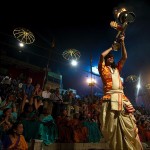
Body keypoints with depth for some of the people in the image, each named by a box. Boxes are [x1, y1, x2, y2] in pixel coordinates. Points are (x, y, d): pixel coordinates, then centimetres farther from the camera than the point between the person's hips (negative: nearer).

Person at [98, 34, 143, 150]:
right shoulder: (103, 69, 13)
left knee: (128, 124, -4)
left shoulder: (117, 69, 26)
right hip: (110, 98, -4)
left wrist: (122, 43, 14)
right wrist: (112, 48, 14)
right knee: (112, 125, -1)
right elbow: (102, 55, -2)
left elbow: (124, 57, 20)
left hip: (122, 97, 4)